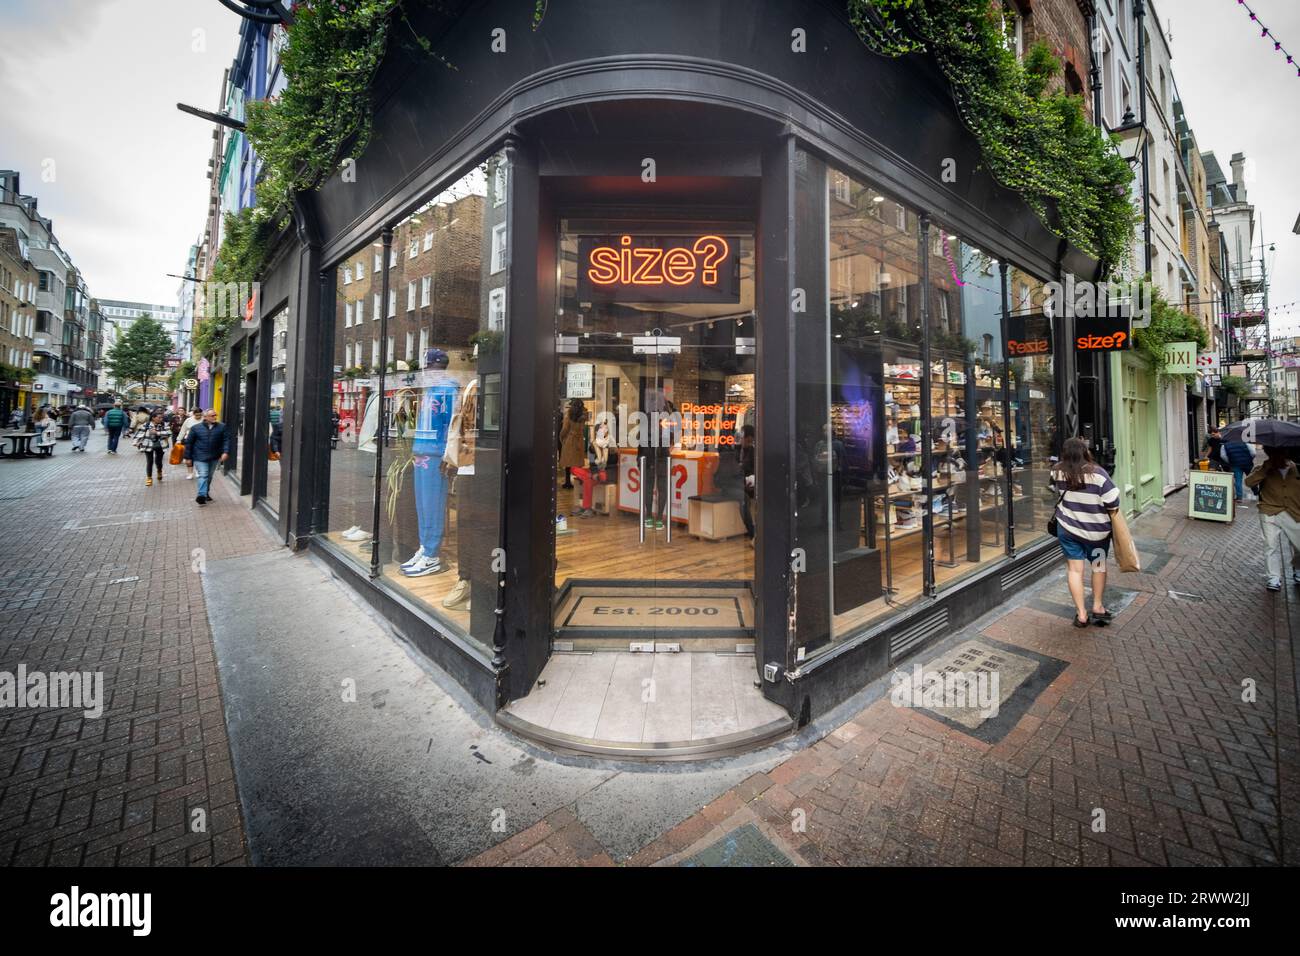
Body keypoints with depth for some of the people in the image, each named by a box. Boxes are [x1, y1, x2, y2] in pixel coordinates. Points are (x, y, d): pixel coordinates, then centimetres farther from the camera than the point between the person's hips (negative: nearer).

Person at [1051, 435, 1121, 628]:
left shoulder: (1058, 471, -8)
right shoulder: (1097, 473, -18)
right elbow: (1113, 504, -14)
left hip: (1067, 527, 1)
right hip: (1096, 530, -1)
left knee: (1074, 569, 8)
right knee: (1099, 566, 20)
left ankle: (1081, 613, 9)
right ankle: (1098, 607, 31)